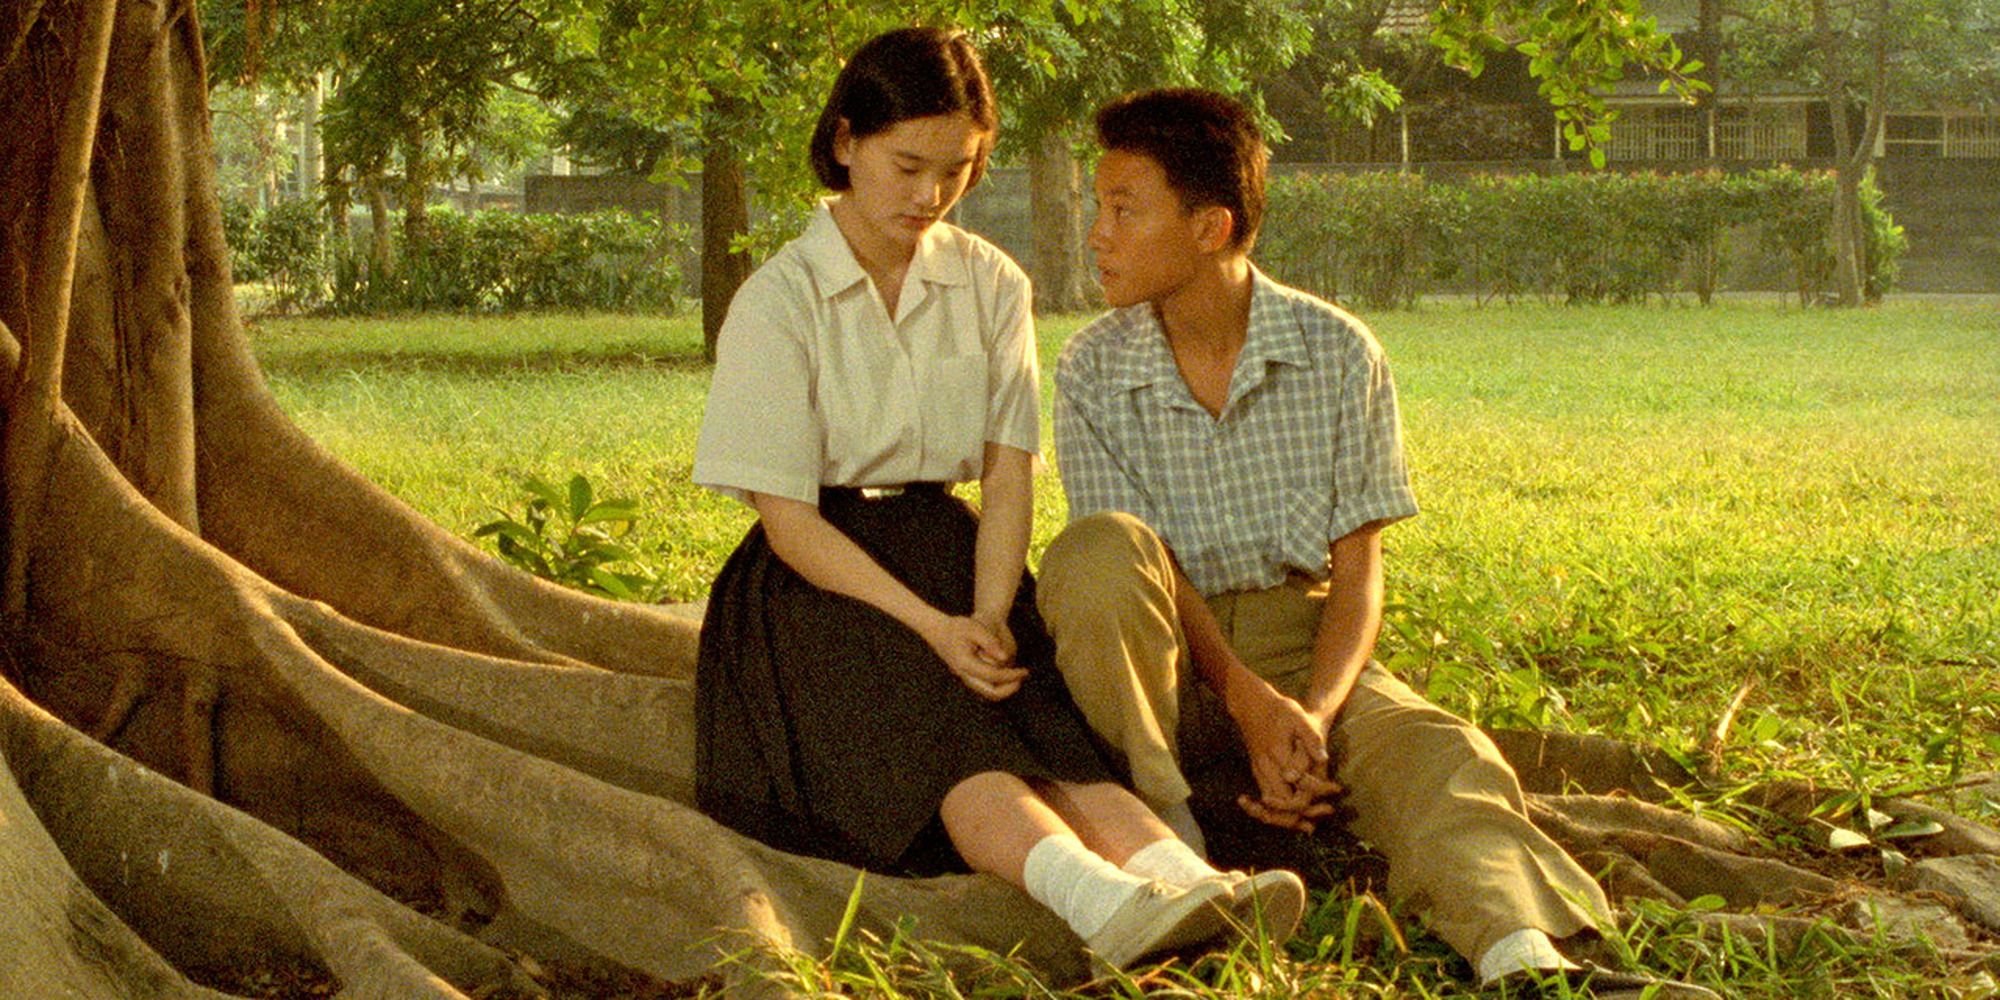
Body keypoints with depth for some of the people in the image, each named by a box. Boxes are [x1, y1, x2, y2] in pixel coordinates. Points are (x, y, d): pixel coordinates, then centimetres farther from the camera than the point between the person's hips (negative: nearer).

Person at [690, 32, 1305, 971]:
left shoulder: (991, 286, 9)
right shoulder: (778, 303, -4)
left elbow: (1008, 474, 2)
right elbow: (788, 519, -9)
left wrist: (986, 618, -17)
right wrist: (931, 626, -20)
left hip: (952, 555, 4)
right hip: (822, 580, -4)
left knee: (1044, 720, -28)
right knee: (946, 746, -33)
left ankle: (1191, 880, -55)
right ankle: (1100, 898, -61)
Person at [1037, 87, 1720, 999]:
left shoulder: (1336, 354, -2)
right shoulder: (1091, 372, -2)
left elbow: (1358, 572, -4)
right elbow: (1134, 571, -8)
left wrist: (1312, 715, -23)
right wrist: (1248, 702, -25)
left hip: (1305, 650, 0)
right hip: (1163, 665, 0)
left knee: (1434, 752, -32)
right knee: (1098, 549, -33)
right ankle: (1164, 835, -24)